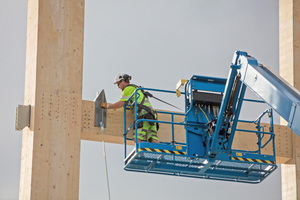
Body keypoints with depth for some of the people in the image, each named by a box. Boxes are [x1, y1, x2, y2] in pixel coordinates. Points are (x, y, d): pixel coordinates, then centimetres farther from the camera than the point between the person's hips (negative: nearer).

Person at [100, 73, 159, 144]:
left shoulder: (128, 88, 4)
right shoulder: (137, 89, 33)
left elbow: (121, 104, -5)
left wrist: (106, 106, 5)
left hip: (143, 115, -8)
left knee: (137, 139, -16)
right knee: (153, 139, -9)